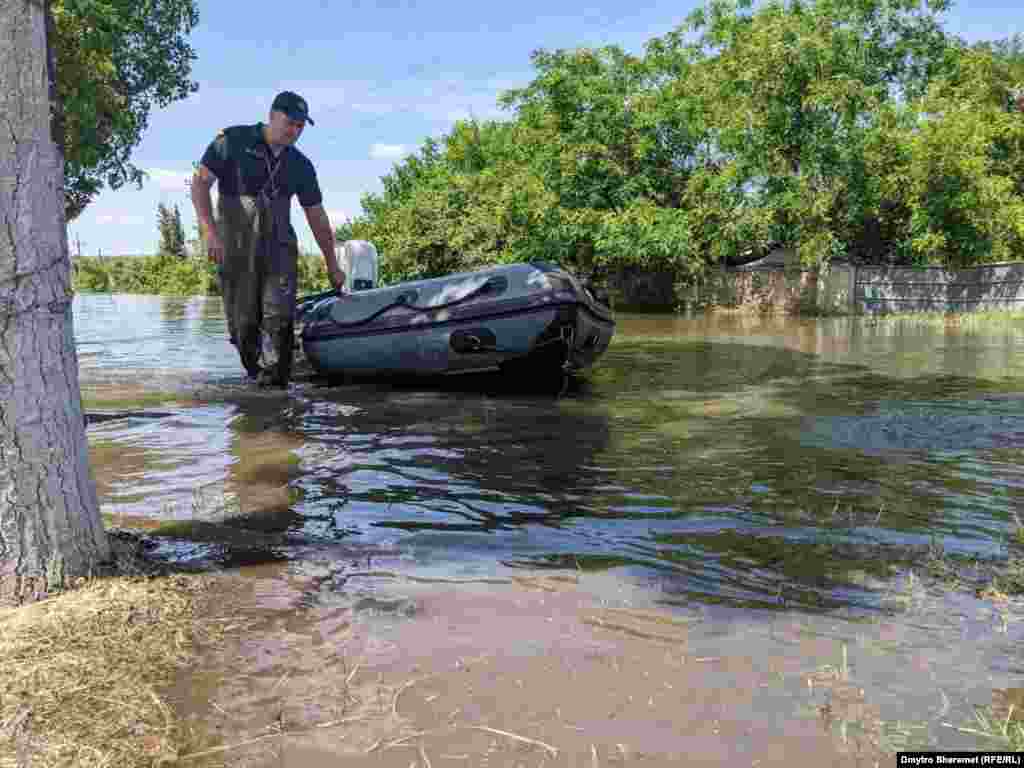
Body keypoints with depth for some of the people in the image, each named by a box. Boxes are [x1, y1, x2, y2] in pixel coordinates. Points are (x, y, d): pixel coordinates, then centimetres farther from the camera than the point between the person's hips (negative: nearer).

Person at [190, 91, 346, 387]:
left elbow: (317, 216, 15)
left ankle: (274, 380, -11)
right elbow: (200, 183, -5)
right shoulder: (233, 141, 0)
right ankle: (256, 374, 17)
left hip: (280, 247, 3)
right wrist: (210, 232, -17)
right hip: (236, 248, -2)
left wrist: (332, 265, 16)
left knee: (279, 315, -13)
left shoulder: (301, 166, 11)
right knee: (243, 321, 0)